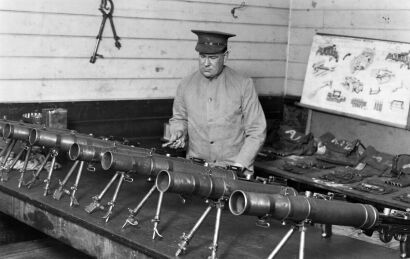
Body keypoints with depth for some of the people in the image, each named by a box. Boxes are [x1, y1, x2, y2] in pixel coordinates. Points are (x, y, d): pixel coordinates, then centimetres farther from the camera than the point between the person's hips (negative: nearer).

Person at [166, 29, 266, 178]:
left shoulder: (243, 85, -1)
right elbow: (179, 118, 22)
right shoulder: (185, 85, 6)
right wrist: (178, 132, 1)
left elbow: (256, 132, 0)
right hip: (195, 167, 2)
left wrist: (239, 165, -7)